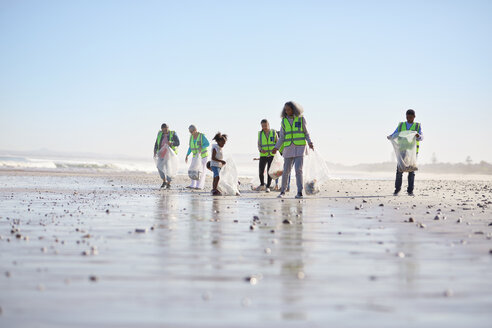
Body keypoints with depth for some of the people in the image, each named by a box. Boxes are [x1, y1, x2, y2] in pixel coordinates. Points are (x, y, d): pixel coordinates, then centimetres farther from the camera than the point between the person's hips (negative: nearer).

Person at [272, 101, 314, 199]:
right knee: (286, 171, 2)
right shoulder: (284, 121, 7)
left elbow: (306, 133, 5)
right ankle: (283, 191, 17)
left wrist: (310, 142, -12)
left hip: (300, 147, -2)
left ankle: (299, 192, -10)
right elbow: (282, 137, 9)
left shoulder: (301, 119, 1)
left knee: (298, 170, -13)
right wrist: (276, 148, -1)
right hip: (288, 148, 2)